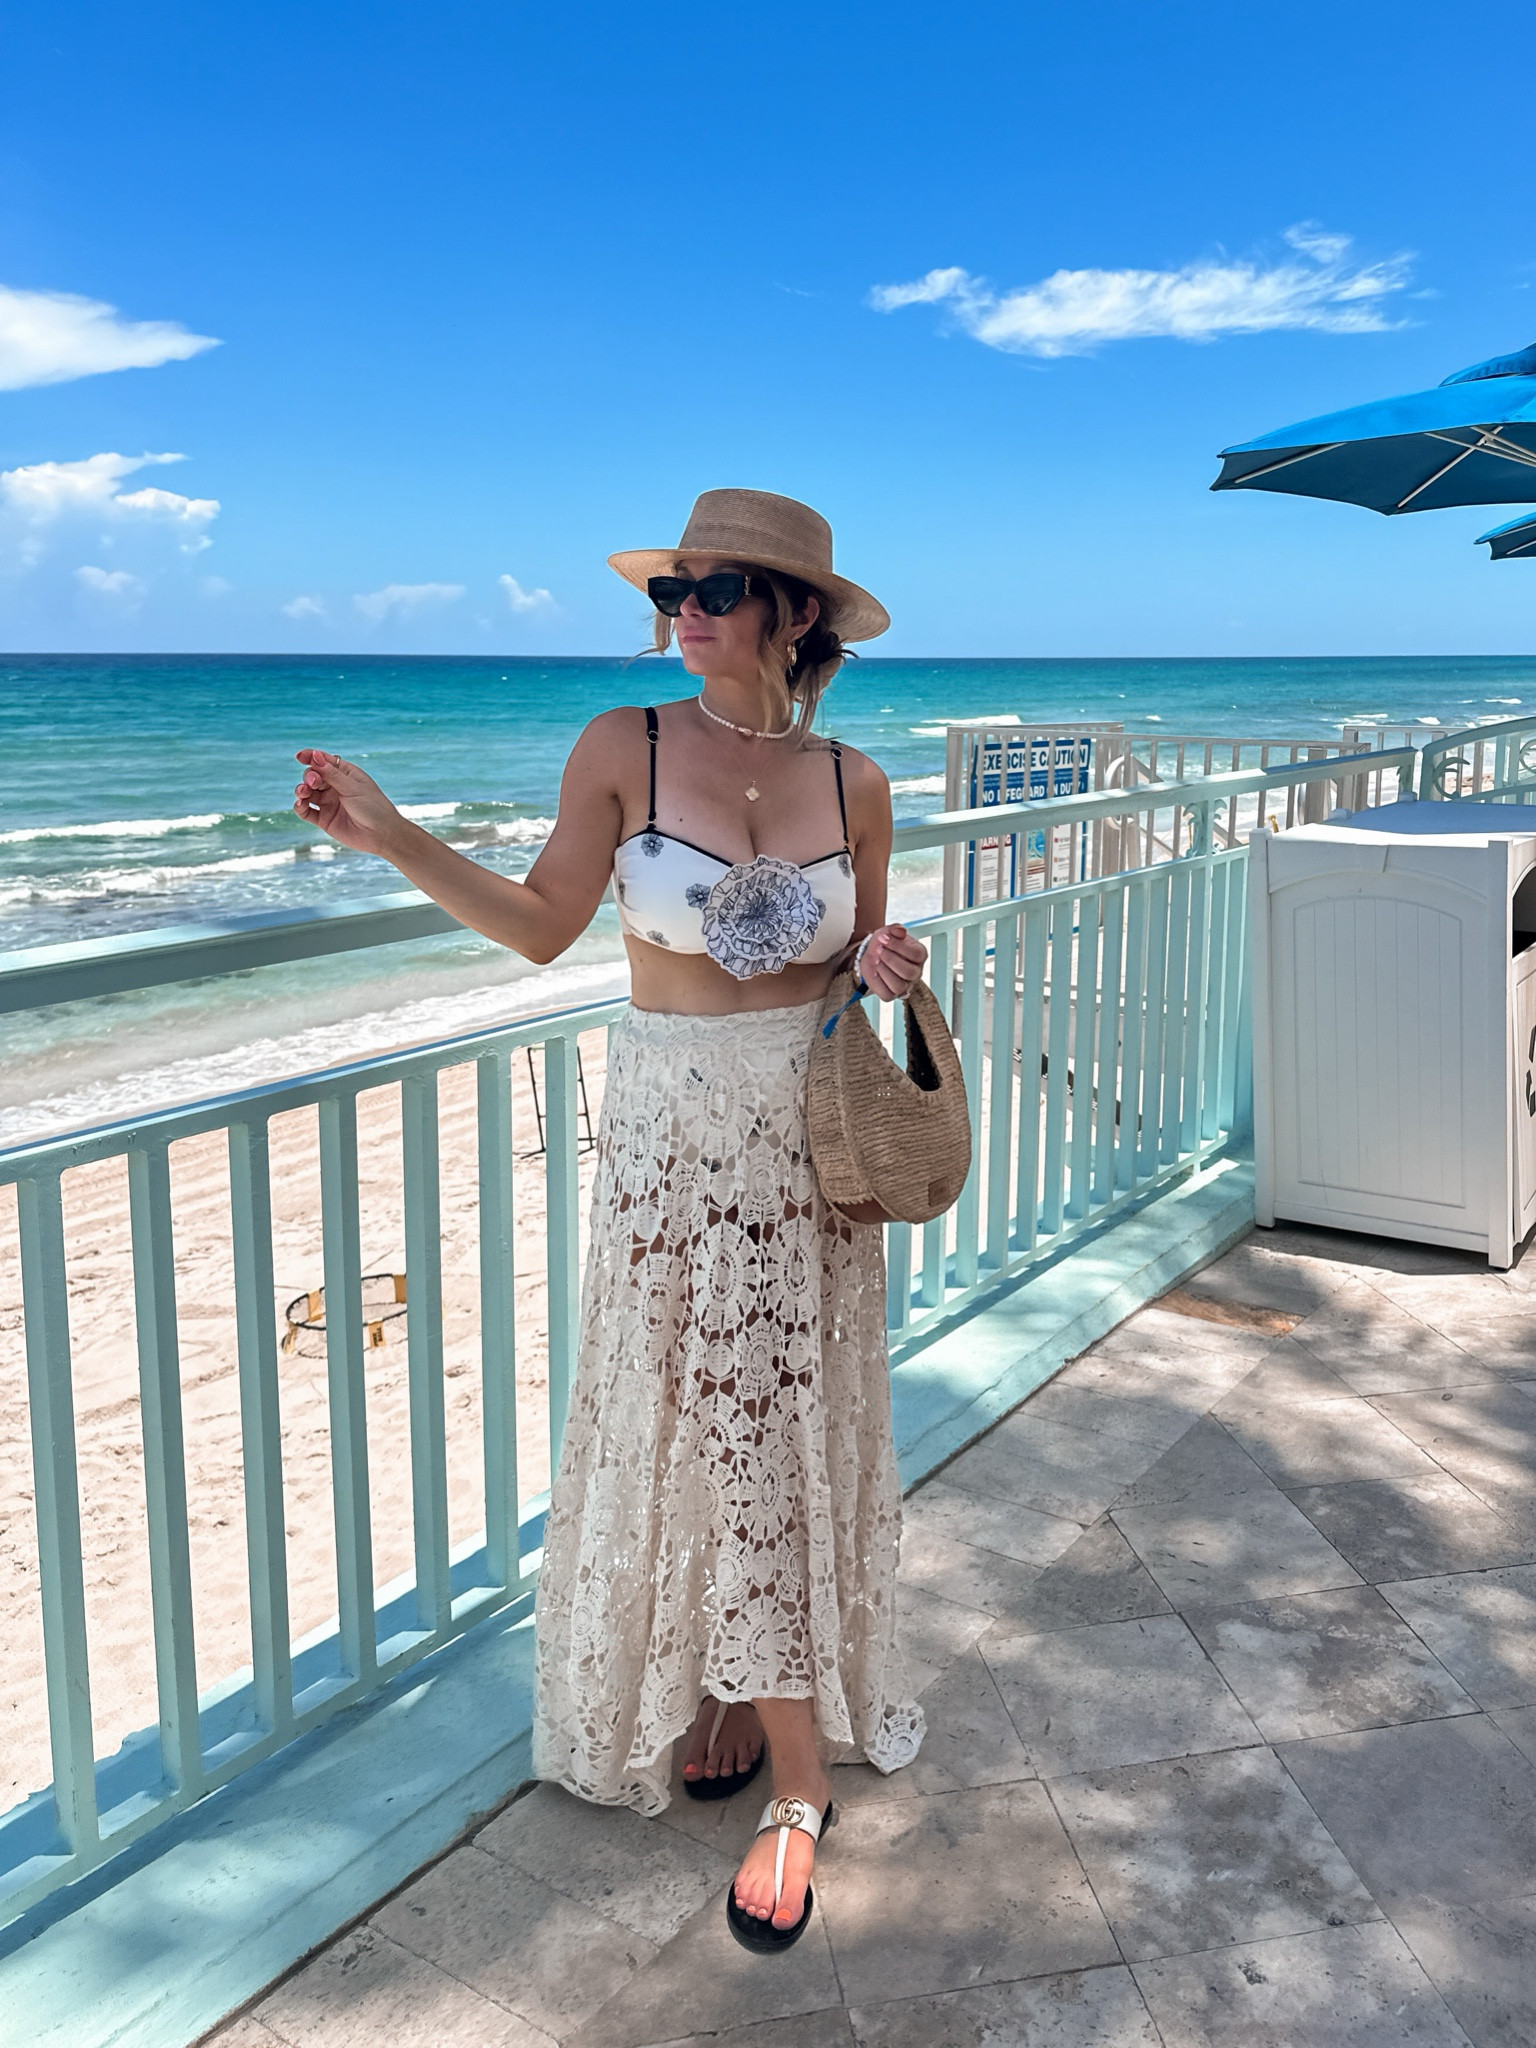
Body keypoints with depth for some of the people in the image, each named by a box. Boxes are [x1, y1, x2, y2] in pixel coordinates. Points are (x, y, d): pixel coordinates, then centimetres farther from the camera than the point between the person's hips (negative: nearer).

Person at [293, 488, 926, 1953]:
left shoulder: (851, 783, 0)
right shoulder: (623, 750, -5)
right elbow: (541, 925, -1)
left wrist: (888, 969, -10)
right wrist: (393, 839, -11)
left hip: (811, 1140, 1)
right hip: (670, 1132, -1)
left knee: (794, 1433, 6)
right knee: (677, 1422, 7)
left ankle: (795, 1783, 19)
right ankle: (707, 1689, 31)